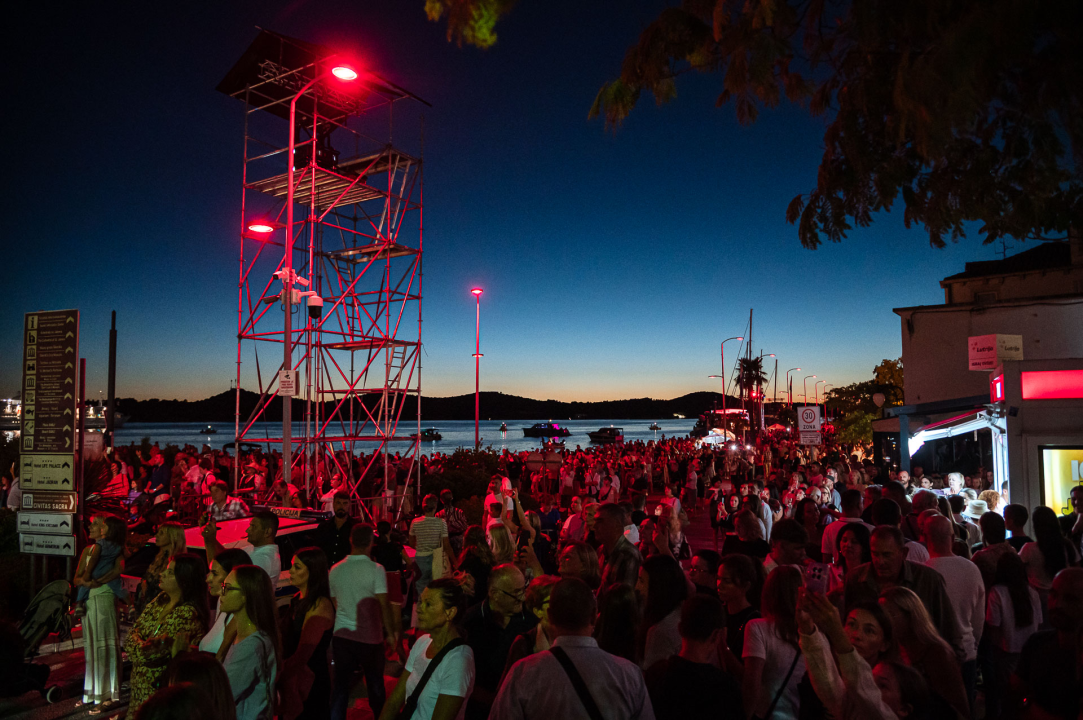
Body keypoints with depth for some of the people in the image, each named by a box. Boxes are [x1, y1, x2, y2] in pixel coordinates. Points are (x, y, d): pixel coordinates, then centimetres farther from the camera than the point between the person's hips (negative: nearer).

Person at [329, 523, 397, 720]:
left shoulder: (335, 570, -1)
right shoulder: (375, 569, -15)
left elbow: (335, 603, 11)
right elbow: (384, 605, -15)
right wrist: (391, 633, -5)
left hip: (341, 635, 3)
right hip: (369, 637, -3)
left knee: (340, 684, 12)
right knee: (375, 683, 16)